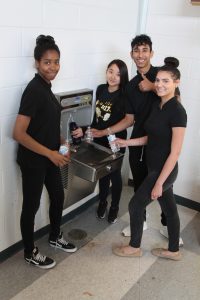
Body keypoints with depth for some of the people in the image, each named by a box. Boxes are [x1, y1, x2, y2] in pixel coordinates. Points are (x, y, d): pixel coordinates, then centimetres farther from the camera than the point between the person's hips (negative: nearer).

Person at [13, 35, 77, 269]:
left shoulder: (45, 87, 5)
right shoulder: (34, 90, -23)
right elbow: (18, 133, -27)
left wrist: (60, 144, 9)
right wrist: (50, 153, -23)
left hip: (48, 156, 9)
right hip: (33, 159, -9)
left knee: (58, 195, 21)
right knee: (31, 205, 8)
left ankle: (55, 237, 44)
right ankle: (30, 253, 29)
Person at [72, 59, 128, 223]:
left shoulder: (123, 96, -20)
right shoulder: (100, 89, -1)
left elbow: (113, 123, -25)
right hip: (99, 140, 5)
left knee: (114, 174, 11)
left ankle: (114, 206, 31)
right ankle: (102, 202, 39)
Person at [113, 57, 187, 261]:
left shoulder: (177, 111, -22)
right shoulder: (157, 105, 4)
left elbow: (175, 152, -22)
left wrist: (159, 183, -20)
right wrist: (126, 142, 5)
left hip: (164, 171, -8)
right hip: (155, 168, 8)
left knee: (135, 205, 5)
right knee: (169, 208, 19)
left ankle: (134, 247, 28)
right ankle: (174, 250, 37)